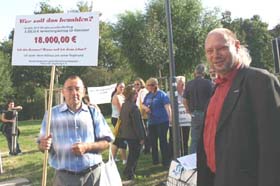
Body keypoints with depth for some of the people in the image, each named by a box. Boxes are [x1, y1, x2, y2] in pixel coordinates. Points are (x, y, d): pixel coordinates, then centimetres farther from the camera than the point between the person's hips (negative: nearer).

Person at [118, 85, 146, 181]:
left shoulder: (124, 105, 5)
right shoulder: (133, 107, -21)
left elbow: (122, 119, 13)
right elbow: (137, 124, -20)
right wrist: (141, 137, -15)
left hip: (126, 134, 9)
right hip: (134, 135, -9)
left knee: (132, 154, 22)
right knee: (134, 155, 5)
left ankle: (128, 172, 31)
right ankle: (129, 174, 12)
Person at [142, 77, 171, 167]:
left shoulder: (162, 94, -9)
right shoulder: (148, 95, 11)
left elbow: (167, 106, -16)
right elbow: (143, 105, 20)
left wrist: (170, 117, -27)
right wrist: (145, 107, -4)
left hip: (162, 121, -7)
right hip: (151, 122, 7)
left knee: (163, 141, -4)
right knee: (153, 142, 13)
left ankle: (166, 162, 7)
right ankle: (155, 160, 28)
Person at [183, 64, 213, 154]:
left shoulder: (189, 84, 5)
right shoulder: (208, 83, -6)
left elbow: (185, 100, 5)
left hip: (194, 115, 4)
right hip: (206, 113, -3)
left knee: (194, 140, 9)